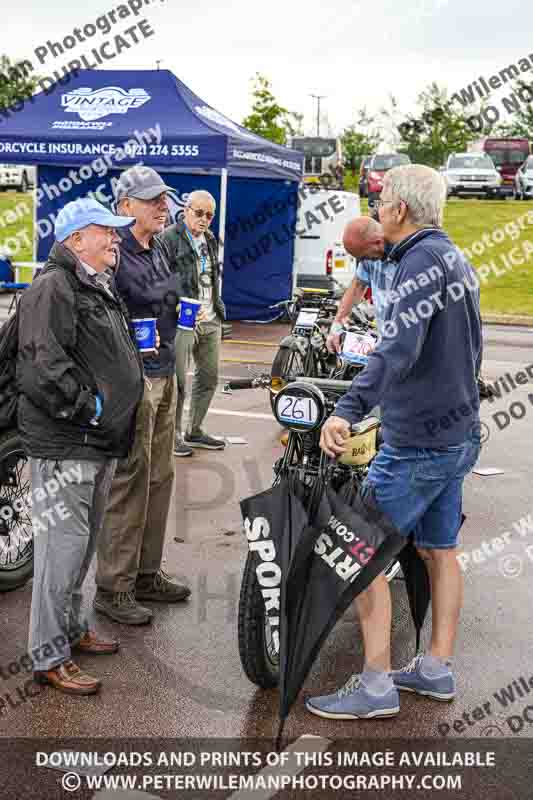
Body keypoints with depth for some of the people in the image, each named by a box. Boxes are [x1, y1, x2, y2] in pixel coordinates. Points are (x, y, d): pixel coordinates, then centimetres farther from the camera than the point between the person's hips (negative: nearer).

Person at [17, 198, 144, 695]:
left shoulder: (100, 290, 20)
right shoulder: (53, 288, -13)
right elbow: (45, 364, -25)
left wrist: (115, 418, 19)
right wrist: (88, 407, -19)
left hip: (99, 444, 10)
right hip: (64, 447, -10)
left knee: (83, 543, 19)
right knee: (63, 546, -6)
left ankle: (71, 628, 34)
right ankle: (48, 657, 3)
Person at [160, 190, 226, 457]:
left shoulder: (210, 240, 17)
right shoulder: (169, 238, -9)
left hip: (210, 320, 8)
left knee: (209, 377, 14)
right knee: (177, 380, -4)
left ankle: (194, 431, 27)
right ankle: (173, 434, 8)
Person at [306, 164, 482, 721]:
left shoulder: (420, 260, -17)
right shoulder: (456, 259, 14)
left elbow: (398, 350, -32)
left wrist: (347, 410, -40)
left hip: (416, 442, -10)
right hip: (458, 433, 10)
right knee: (438, 550, 16)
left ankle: (375, 687, 0)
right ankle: (436, 670, 26)